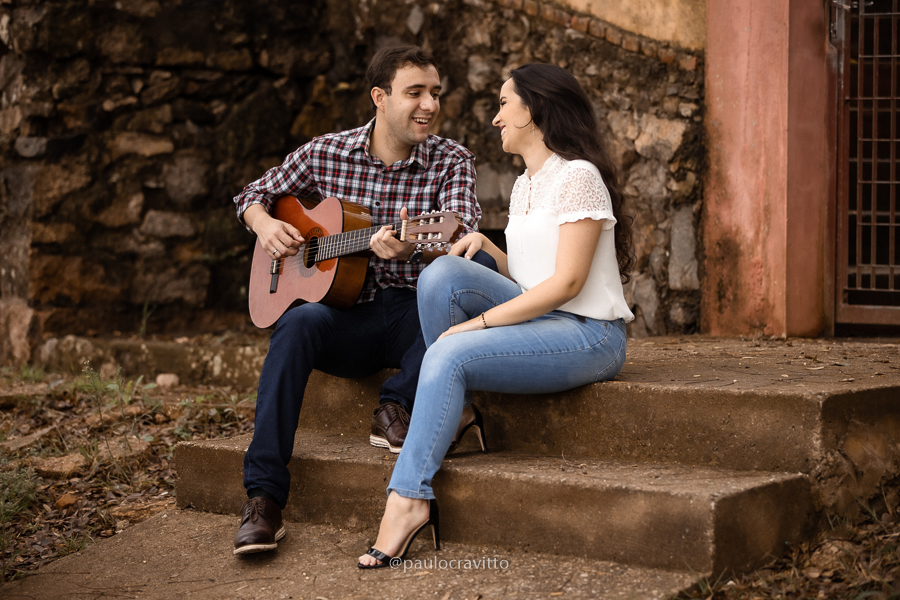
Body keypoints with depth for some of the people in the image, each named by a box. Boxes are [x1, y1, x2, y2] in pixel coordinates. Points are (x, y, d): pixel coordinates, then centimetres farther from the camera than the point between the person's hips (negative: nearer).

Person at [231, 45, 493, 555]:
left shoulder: (451, 162, -1)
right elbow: (254, 195, 18)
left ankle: (397, 406, -24)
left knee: (480, 265, -30)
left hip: (417, 313, -1)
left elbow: (464, 235, -20)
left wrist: (413, 246, -42)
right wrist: (266, 225, -6)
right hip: (346, 315, 1)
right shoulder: (324, 154, 4)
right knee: (297, 324, -33)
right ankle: (263, 499, -33)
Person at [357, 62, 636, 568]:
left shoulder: (577, 177, -11)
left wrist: (478, 322, -20)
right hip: (538, 319, 8)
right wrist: (485, 247, -2)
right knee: (443, 272, -13)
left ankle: (409, 498, -23)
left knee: (451, 355, -26)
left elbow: (566, 283, -19)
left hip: (589, 336, -8)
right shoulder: (524, 185, 17)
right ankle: (453, 416, -5)